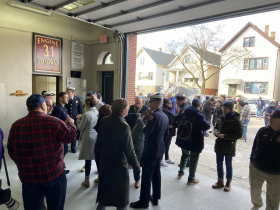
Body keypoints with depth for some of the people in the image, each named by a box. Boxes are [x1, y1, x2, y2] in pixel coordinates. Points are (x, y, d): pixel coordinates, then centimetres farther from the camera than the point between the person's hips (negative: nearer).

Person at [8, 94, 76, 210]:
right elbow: (71, 136, -8)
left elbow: (12, 152, 4)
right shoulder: (53, 122, -17)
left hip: (28, 177, 4)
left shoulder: (16, 126, -5)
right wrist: (70, 123, 12)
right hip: (54, 175, -3)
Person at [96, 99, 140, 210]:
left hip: (104, 162, 7)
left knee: (104, 193, 25)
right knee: (121, 197, 14)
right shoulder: (124, 126, -25)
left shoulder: (103, 121, -4)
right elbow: (129, 151, -22)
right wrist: (137, 167, -11)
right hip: (119, 165, -6)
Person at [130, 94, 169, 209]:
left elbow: (147, 131, -22)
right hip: (160, 149, 9)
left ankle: (144, 201, 12)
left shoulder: (155, 115, -19)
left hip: (150, 149, -9)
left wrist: (140, 122, -10)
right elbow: (166, 134, 15)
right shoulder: (165, 116, 8)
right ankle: (155, 198, 29)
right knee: (156, 173, 17)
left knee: (146, 175, 1)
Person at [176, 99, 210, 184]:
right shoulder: (199, 115, -19)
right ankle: (191, 179, 18)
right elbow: (206, 126, -26)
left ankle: (181, 172, 36)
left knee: (185, 155, 26)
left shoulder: (185, 112, -1)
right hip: (195, 140, -6)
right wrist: (208, 122, -6)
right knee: (194, 159, 8)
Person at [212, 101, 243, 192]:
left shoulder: (236, 120, -14)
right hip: (219, 145, 6)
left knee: (228, 165, 10)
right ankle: (220, 181, 31)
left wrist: (224, 136, -22)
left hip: (229, 146, -5)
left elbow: (239, 135, -15)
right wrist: (216, 132, -6)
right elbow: (216, 127, 17)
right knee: (219, 164, 14)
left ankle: (228, 183, 29)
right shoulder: (221, 118, 4)